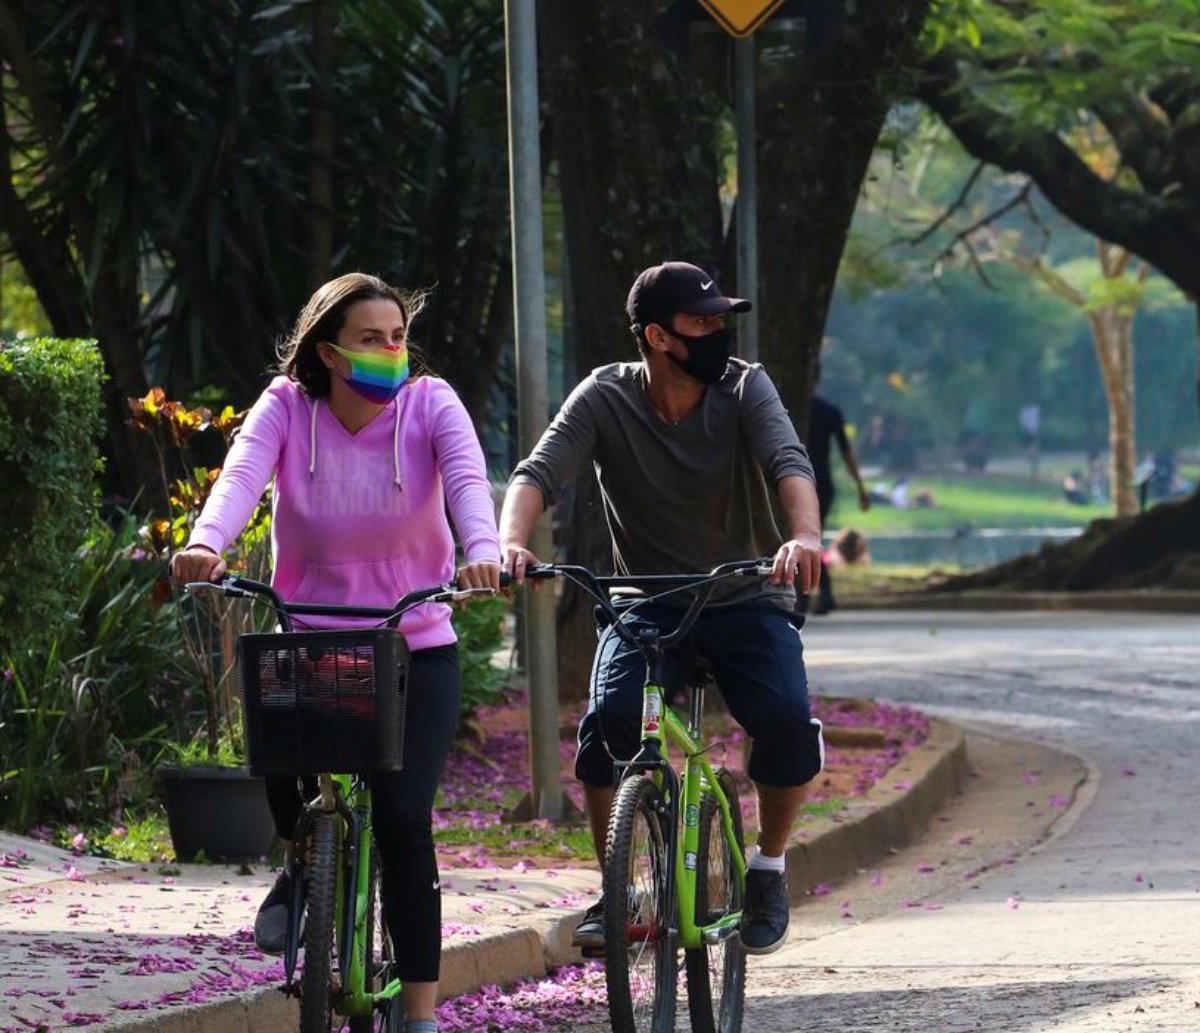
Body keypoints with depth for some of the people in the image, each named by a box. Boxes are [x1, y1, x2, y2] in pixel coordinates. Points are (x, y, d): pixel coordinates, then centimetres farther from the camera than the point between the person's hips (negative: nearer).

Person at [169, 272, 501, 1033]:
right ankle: (301, 864, 5)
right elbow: (242, 476, -26)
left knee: (403, 817, -14)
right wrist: (206, 544, -48)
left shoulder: (430, 405, -9)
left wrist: (482, 551, -49)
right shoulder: (288, 408, -8)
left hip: (416, 649, -1)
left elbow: (467, 479, -27)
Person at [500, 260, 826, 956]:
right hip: (648, 604, 0)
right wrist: (512, 543, -43)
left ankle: (769, 871, 1)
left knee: (788, 721, -27)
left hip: (746, 602, 0)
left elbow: (789, 462, -25)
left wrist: (806, 537, -48)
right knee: (610, 717, -29)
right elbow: (540, 474, -20)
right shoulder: (606, 399, -8)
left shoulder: (744, 389, -9)